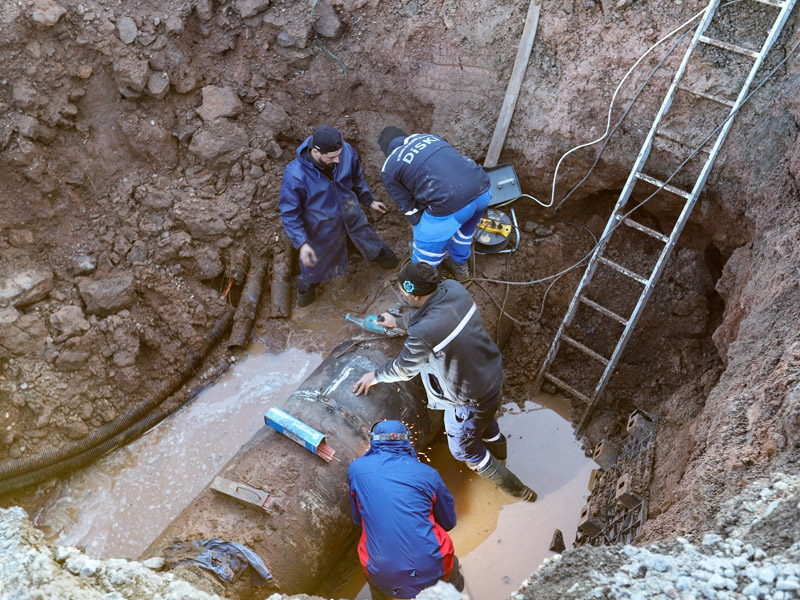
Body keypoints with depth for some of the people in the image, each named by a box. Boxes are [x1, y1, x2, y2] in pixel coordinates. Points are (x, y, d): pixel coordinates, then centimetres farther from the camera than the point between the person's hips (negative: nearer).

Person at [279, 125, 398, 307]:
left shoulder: (346, 151, -24)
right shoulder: (295, 174, -36)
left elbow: (357, 177, -1)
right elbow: (289, 213, -24)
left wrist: (369, 200, 12)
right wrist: (301, 243, -29)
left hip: (351, 213, 3)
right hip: (322, 228, -3)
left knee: (368, 237, 29)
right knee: (315, 261, 21)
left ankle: (381, 255, 65)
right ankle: (306, 287, 55)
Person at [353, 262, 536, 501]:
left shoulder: (423, 333, -37)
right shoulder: (453, 288, -15)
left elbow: (403, 369, -16)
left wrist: (375, 376, 4)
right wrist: (399, 322, 21)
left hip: (470, 399, -7)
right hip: (492, 375, 8)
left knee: (464, 450, 22)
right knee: (486, 422, 37)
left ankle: (516, 489, 39)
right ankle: (500, 454, 69)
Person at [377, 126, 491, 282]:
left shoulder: (389, 169, 11)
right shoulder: (429, 137, 26)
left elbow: (409, 207, 12)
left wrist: (421, 226, 29)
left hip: (450, 204, -7)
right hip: (483, 190, 7)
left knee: (427, 245, 19)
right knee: (464, 230, 35)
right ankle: (460, 266, 59)